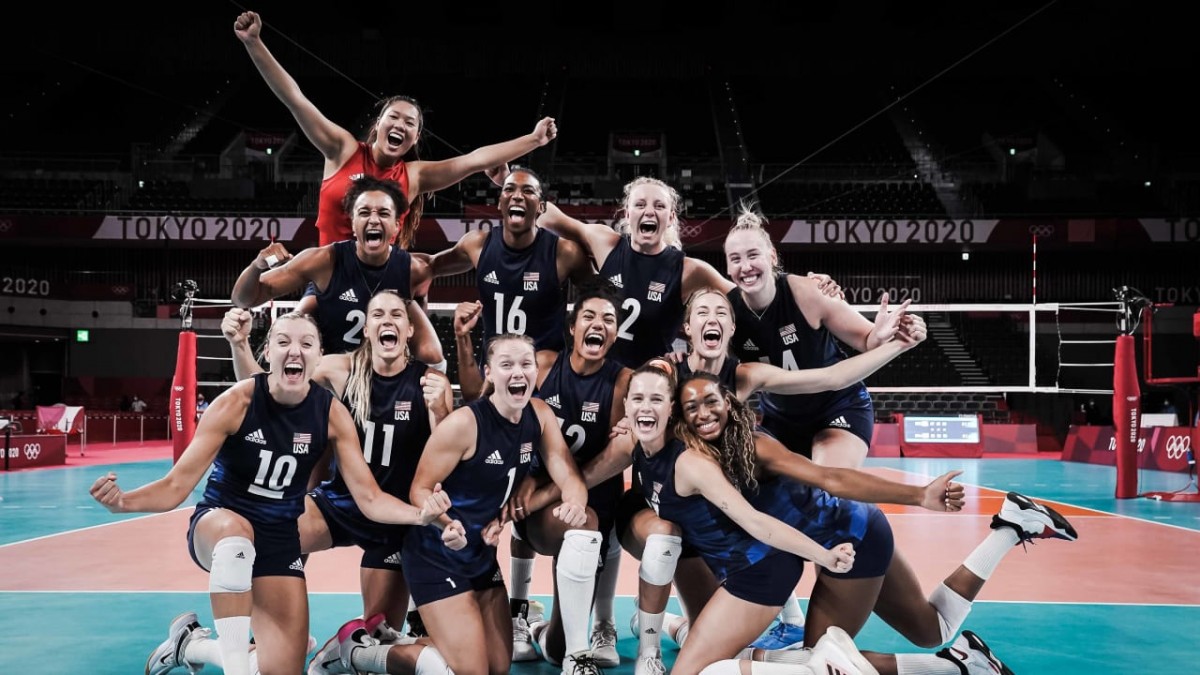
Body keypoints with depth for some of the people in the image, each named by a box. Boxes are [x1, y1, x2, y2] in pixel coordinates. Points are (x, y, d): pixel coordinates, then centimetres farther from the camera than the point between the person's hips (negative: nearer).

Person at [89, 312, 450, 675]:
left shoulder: (332, 413, -12)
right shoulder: (237, 401, -20)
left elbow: (369, 498, -12)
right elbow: (178, 485, -19)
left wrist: (419, 514, -32)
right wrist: (124, 501, -40)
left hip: (280, 538, 4)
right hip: (216, 524, -3)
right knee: (235, 530, -43)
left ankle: (189, 644, 31)